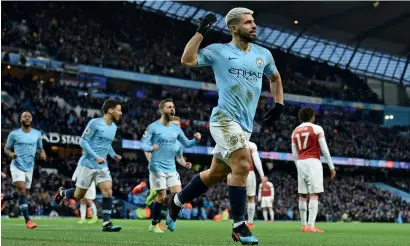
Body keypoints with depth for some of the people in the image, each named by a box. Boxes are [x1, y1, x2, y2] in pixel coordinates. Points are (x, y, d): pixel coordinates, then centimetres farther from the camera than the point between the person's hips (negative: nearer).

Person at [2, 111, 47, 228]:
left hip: (29, 167, 4)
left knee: (24, 193, 12)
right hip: (17, 166, -4)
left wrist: (42, 153, -7)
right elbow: (6, 149, 5)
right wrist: (10, 154, -18)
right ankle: (28, 220, -19)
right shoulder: (14, 134, -1)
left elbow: (40, 148, 17)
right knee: (22, 190, -19)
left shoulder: (37, 134, 7)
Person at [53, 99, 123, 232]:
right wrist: (96, 157, -21)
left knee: (108, 191, -12)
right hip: (87, 164, -6)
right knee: (79, 195, 4)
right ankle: (62, 193, 36)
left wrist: (113, 154, 6)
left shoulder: (114, 127, 9)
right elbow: (83, 141, -13)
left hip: (102, 166, 6)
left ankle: (106, 223, -11)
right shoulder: (95, 123, -13)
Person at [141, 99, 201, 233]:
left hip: (171, 168, 5)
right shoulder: (153, 127, -6)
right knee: (162, 198, -6)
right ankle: (154, 225, 13)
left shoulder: (176, 129, 11)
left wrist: (196, 139, -5)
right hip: (157, 168, -5)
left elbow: (187, 143, 15)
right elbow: (143, 143, -10)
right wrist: (151, 147, -32)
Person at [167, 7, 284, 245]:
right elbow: (187, 60, -12)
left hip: (245, 125, 6)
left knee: (216, 173, 13)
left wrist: (279, 103, 18)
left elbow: (275, 78, 31)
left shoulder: (264, 54, 14)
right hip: (225, 118, -6)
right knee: (243, 164, -22)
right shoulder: (219, 51, -1)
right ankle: (239, 226, -14)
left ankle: (176, 201, 35)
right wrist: (201, 31, -13)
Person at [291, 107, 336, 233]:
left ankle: (304, 225, 11)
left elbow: (294, 154, 14)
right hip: (313, 162, -6)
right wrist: (332, 167, 0)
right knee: (314, 195, -9)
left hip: (300, 163, 6)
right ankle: (311, 225, -19)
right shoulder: (317, 129, -2)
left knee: (302, 195, 9)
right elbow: (324, 149, -5)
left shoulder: (295, 131, 14)